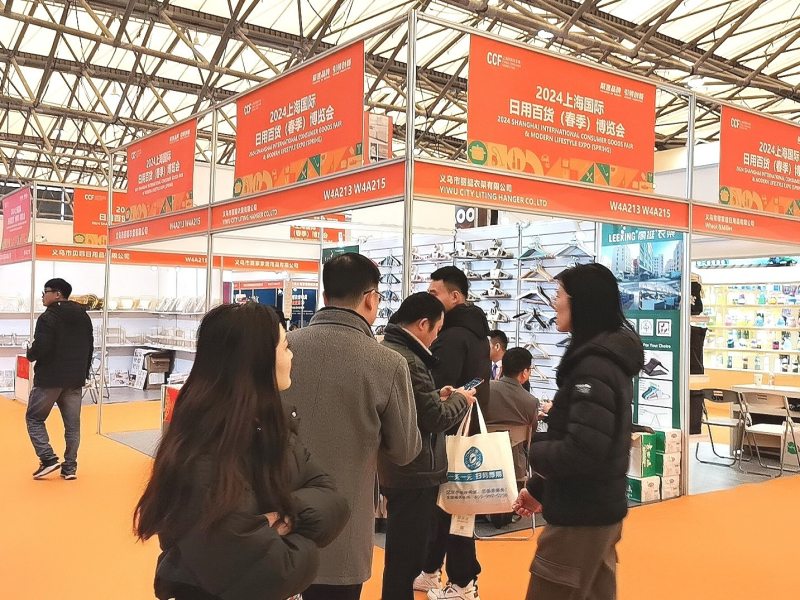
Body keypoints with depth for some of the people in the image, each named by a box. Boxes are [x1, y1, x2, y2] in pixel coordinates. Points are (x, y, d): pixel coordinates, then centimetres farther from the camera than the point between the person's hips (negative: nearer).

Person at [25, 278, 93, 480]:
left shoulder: (48, 317, -13)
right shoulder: (83, 316, 10)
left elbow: (40, 348, -22)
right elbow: (90, 347, 14)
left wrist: (30, 354, 1)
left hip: (49, 378, -6)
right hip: (75, 380, 6)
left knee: (34, 417, 10)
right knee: (72, 424, 9)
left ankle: (48, 459, 0)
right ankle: (70, 467, 10)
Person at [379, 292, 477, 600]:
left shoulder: (388, 349, 8)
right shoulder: (406, 360, -24)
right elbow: (435, 418, -20)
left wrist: (437, 396, 7)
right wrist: (460, 399, -3)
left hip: (397, 469, 10)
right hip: (413, 473, -10)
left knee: (403, 551, 22)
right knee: (405, 555, 3)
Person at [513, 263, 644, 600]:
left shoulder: (594, 365, -22)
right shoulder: (604, 357, 11)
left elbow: (582, 451, -29)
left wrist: (535, 452, -10)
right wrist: (539, 489, 17)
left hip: (582, 515, -10)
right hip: (599, 508, 10)